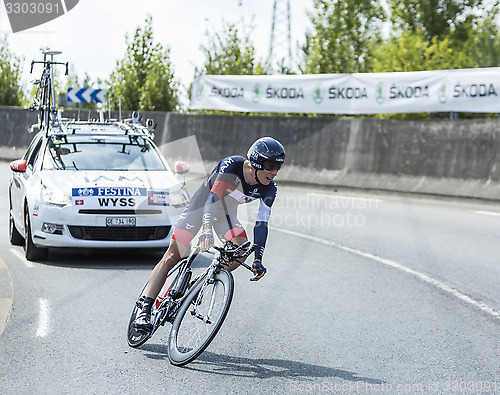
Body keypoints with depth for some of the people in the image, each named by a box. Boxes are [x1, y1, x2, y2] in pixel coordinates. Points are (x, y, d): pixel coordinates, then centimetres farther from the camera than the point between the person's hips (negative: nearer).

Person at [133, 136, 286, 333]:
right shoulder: (231, 165, -32)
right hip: (202, 205, -5)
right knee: (173, 256, -13)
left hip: (225, 213, 5)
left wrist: (258, 259, -25)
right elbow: (213, 198, -40)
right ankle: (144, 310, -14)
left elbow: (261, 224, -16)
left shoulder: (268, 188, -18)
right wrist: (207, 231, -55)